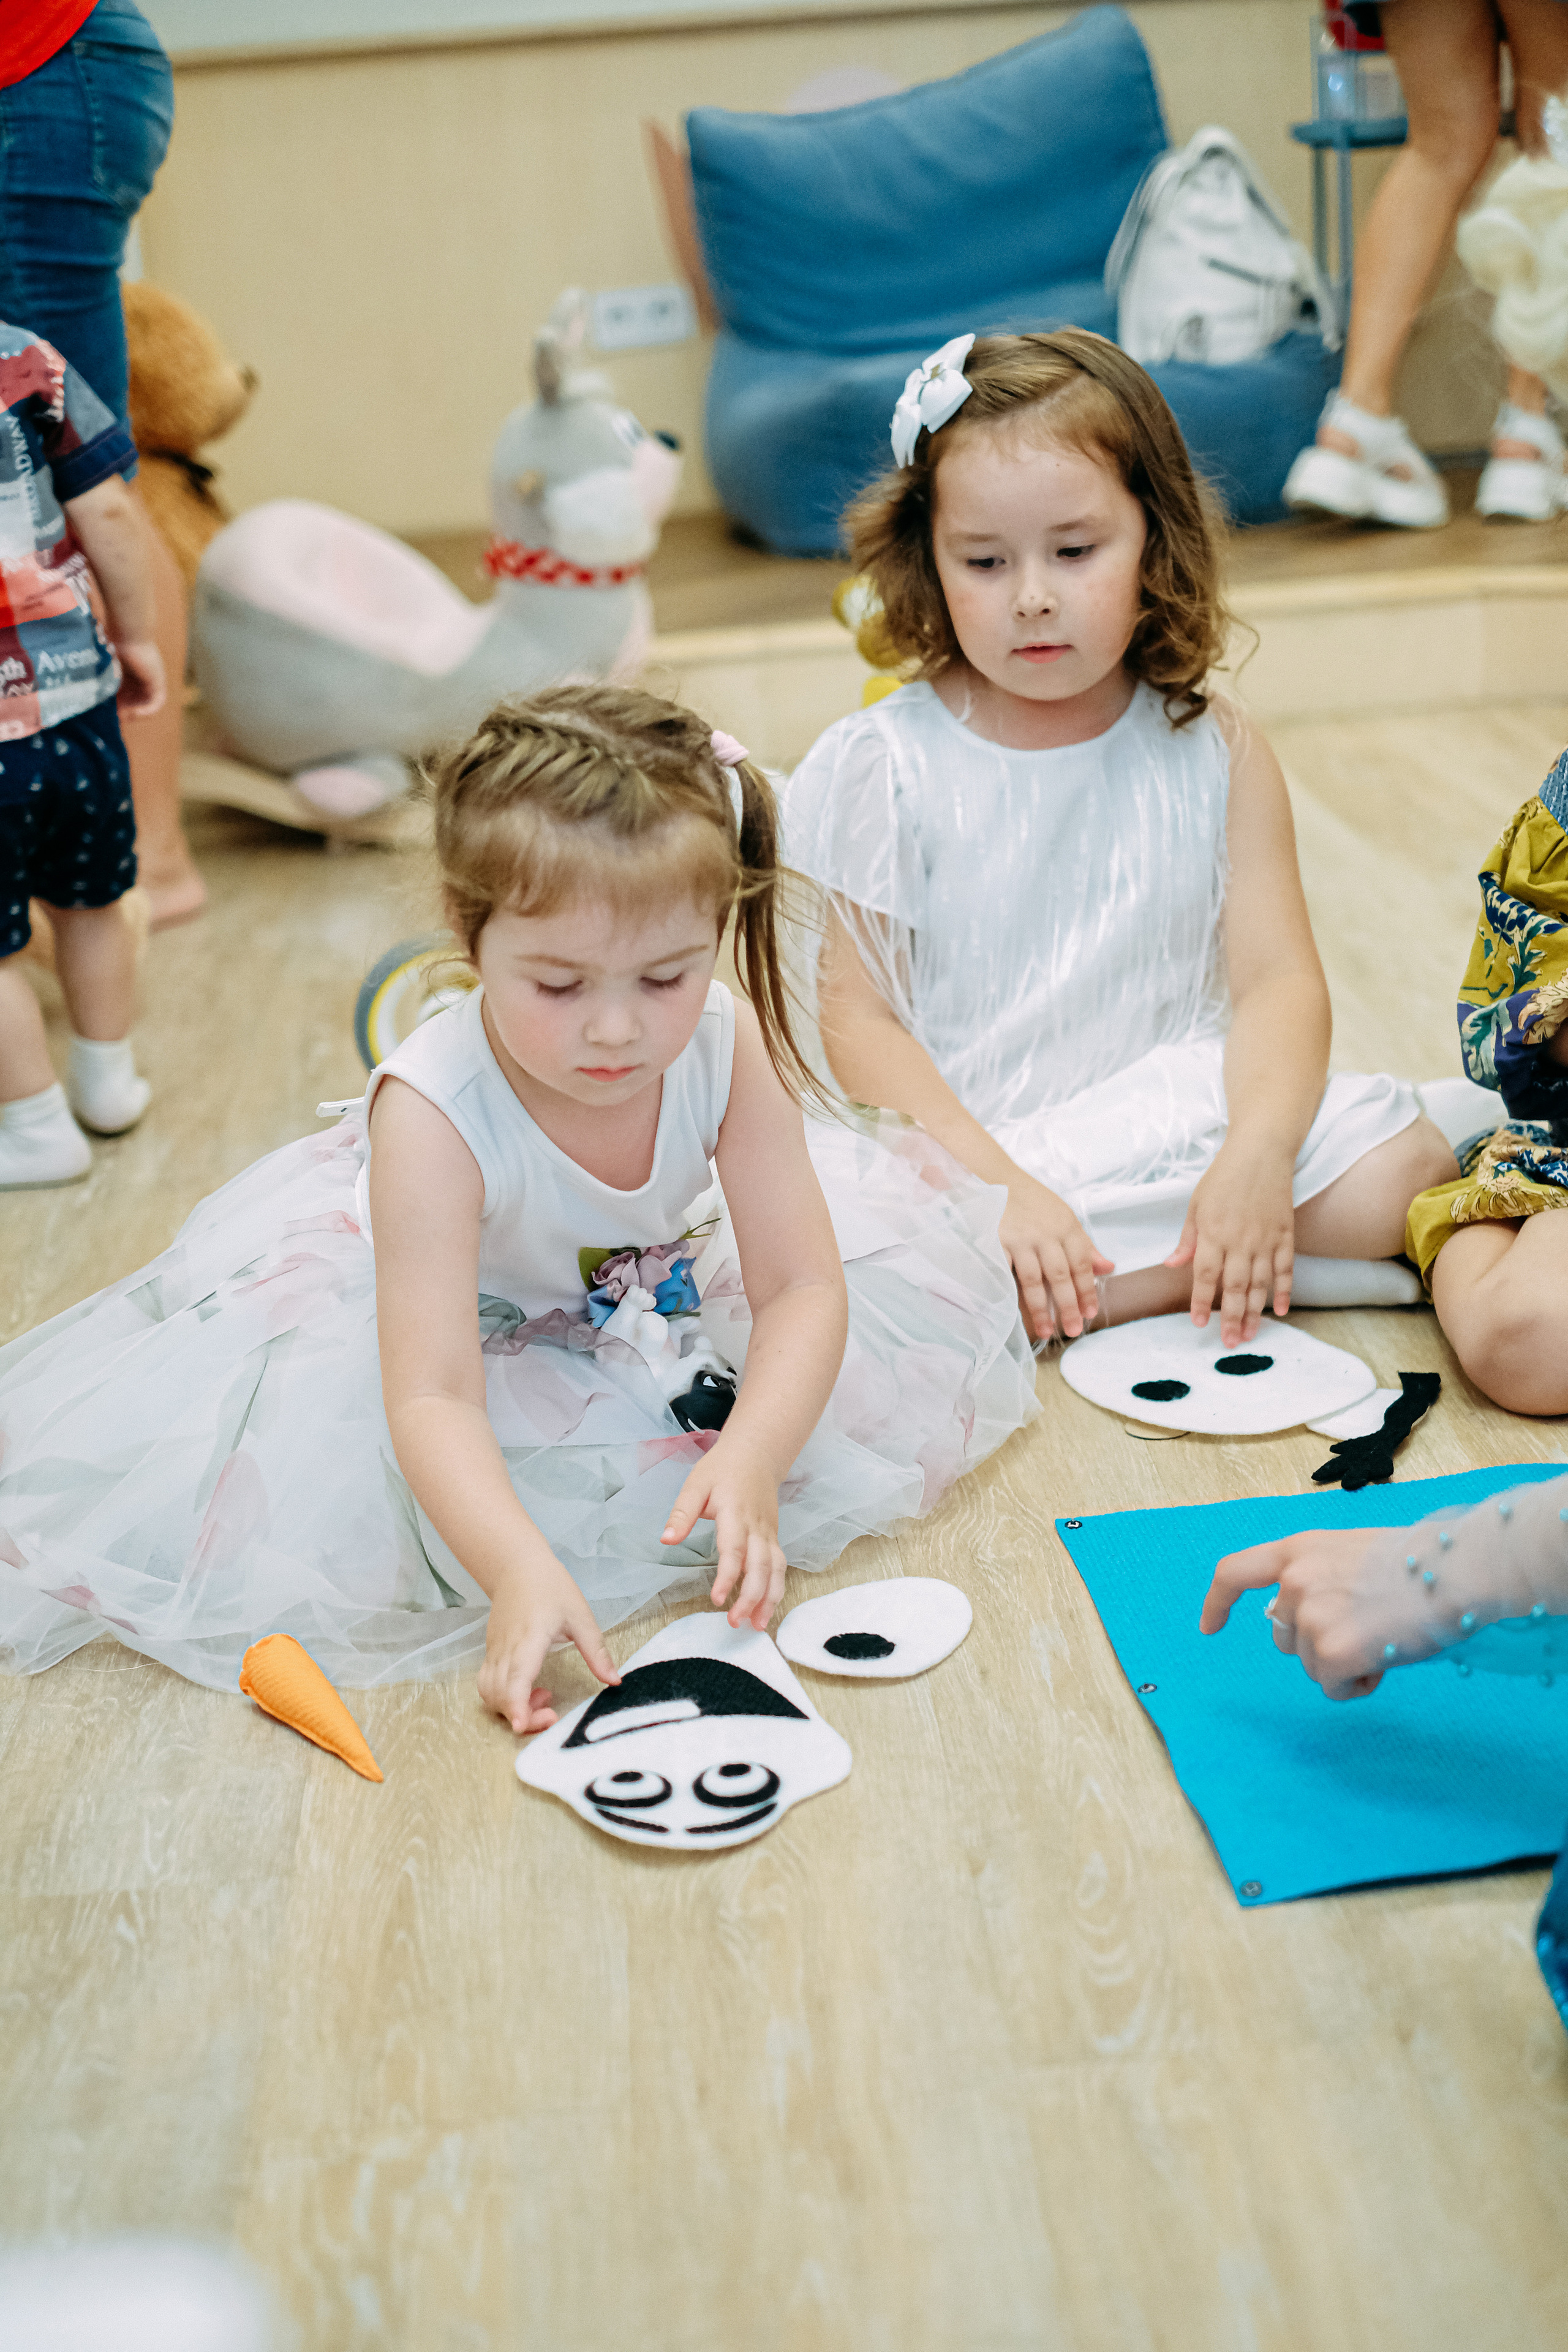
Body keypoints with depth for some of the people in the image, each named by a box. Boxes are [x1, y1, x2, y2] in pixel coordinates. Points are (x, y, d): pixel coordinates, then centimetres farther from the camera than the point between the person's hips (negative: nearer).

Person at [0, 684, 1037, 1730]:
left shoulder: (727, 1046, -30)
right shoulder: (435, 1112, -40)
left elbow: (802, 1288, -27)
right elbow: (433, 1396, -42)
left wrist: (750, 1461, -46)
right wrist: (521, 1568, -59)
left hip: (659, 1283, 3)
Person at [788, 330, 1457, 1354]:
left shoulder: (1213, 753, 1)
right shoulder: (890, 766, -5)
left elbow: (1278, 979, -4)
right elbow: (858, 1016, -9)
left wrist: (1259, 1153, -24)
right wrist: (999, 1188, -22)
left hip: (1182, 1110, 0)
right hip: (966, 1142, 0)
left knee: (1402, 1171, -21)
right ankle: (1246, 1268, -18)